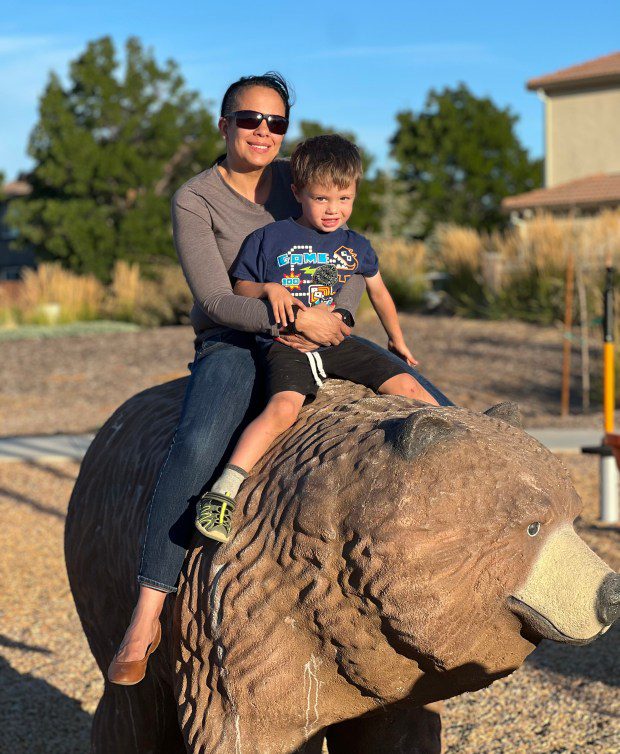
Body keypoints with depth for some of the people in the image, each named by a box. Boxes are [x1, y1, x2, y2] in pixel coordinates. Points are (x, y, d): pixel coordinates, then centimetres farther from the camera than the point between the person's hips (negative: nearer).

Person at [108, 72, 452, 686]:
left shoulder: (297, 180, 8)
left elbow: (351, 264, 6)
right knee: (196, 447, -36)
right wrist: (295, 318, -26)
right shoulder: (194, 200, -5)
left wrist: (337, 317, -13)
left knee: (437, 413, -6)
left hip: (319, 341, 5)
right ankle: (145, 620, -32)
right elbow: (215, 300, -14)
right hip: (232, 344, -5)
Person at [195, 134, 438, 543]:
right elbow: (241, 287, 8)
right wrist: (269, 289, -14)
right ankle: (223, 493, -34)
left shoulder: (356, 247, 13)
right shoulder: (270, 238, 1)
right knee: (284, 407, -31)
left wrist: (398, 340, 37)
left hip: (338, 343, 5)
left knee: (406, 385, -9)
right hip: (286, 345, -4)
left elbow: (378, 292, 29)